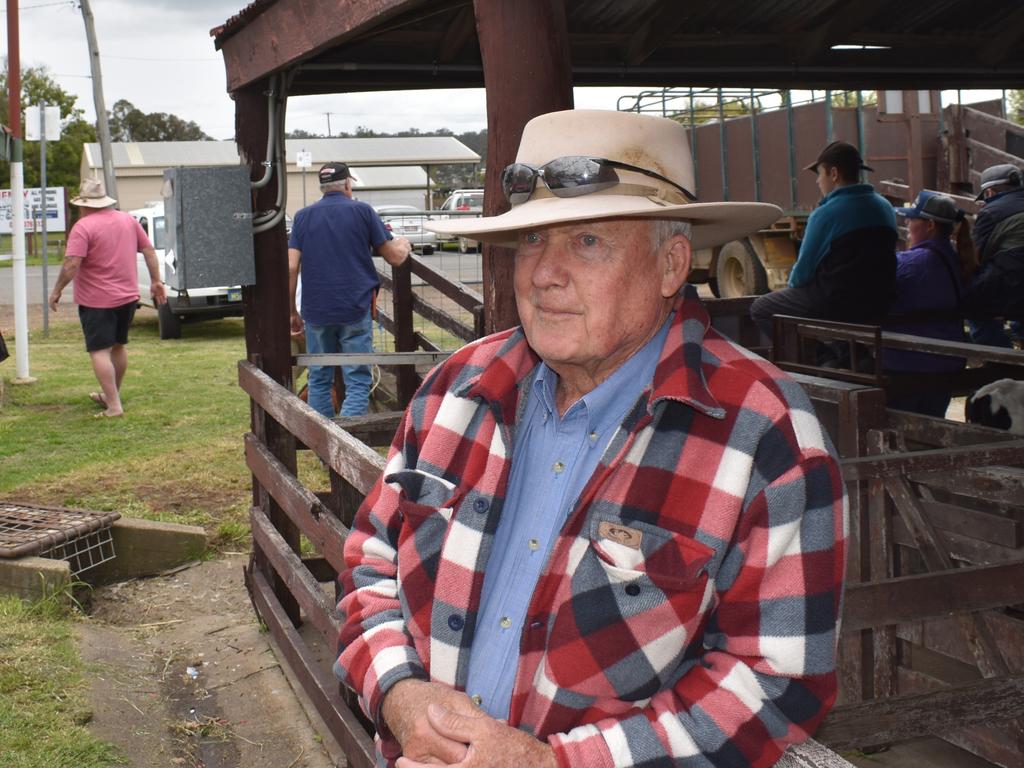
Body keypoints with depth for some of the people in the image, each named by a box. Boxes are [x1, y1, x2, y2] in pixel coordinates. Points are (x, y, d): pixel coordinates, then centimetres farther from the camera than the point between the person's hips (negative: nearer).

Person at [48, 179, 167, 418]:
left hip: (97, 301, -7)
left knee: (99, 352, -4)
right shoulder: (128, 220, 6)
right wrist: (156, 281, 16)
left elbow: (71, 265, -21)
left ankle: (113, 406, -10)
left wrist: (57, 290, -10)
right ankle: (112, 395, 34)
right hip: (128, 297, 7)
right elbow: (149, 251, 9)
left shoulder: (83, 227, -14)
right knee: (119, 346, 20)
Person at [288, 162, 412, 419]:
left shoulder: (303, 216, 7)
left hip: (316, 312, 3)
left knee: (319, 381, 14)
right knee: (357, 382, -1)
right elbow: (394, 257, 4)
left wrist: (292, 311, 8)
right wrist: (403, 245, 27)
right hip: (356, 311, -2)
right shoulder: (363, 212, 1)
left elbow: (291, 268, 0)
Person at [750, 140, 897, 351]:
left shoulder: (826, 214, -14)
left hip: (836, 307, -8)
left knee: (760, 308, 7)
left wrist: (793, 281, 15)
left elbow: (802, 274, -8)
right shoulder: (885, 208, 8)